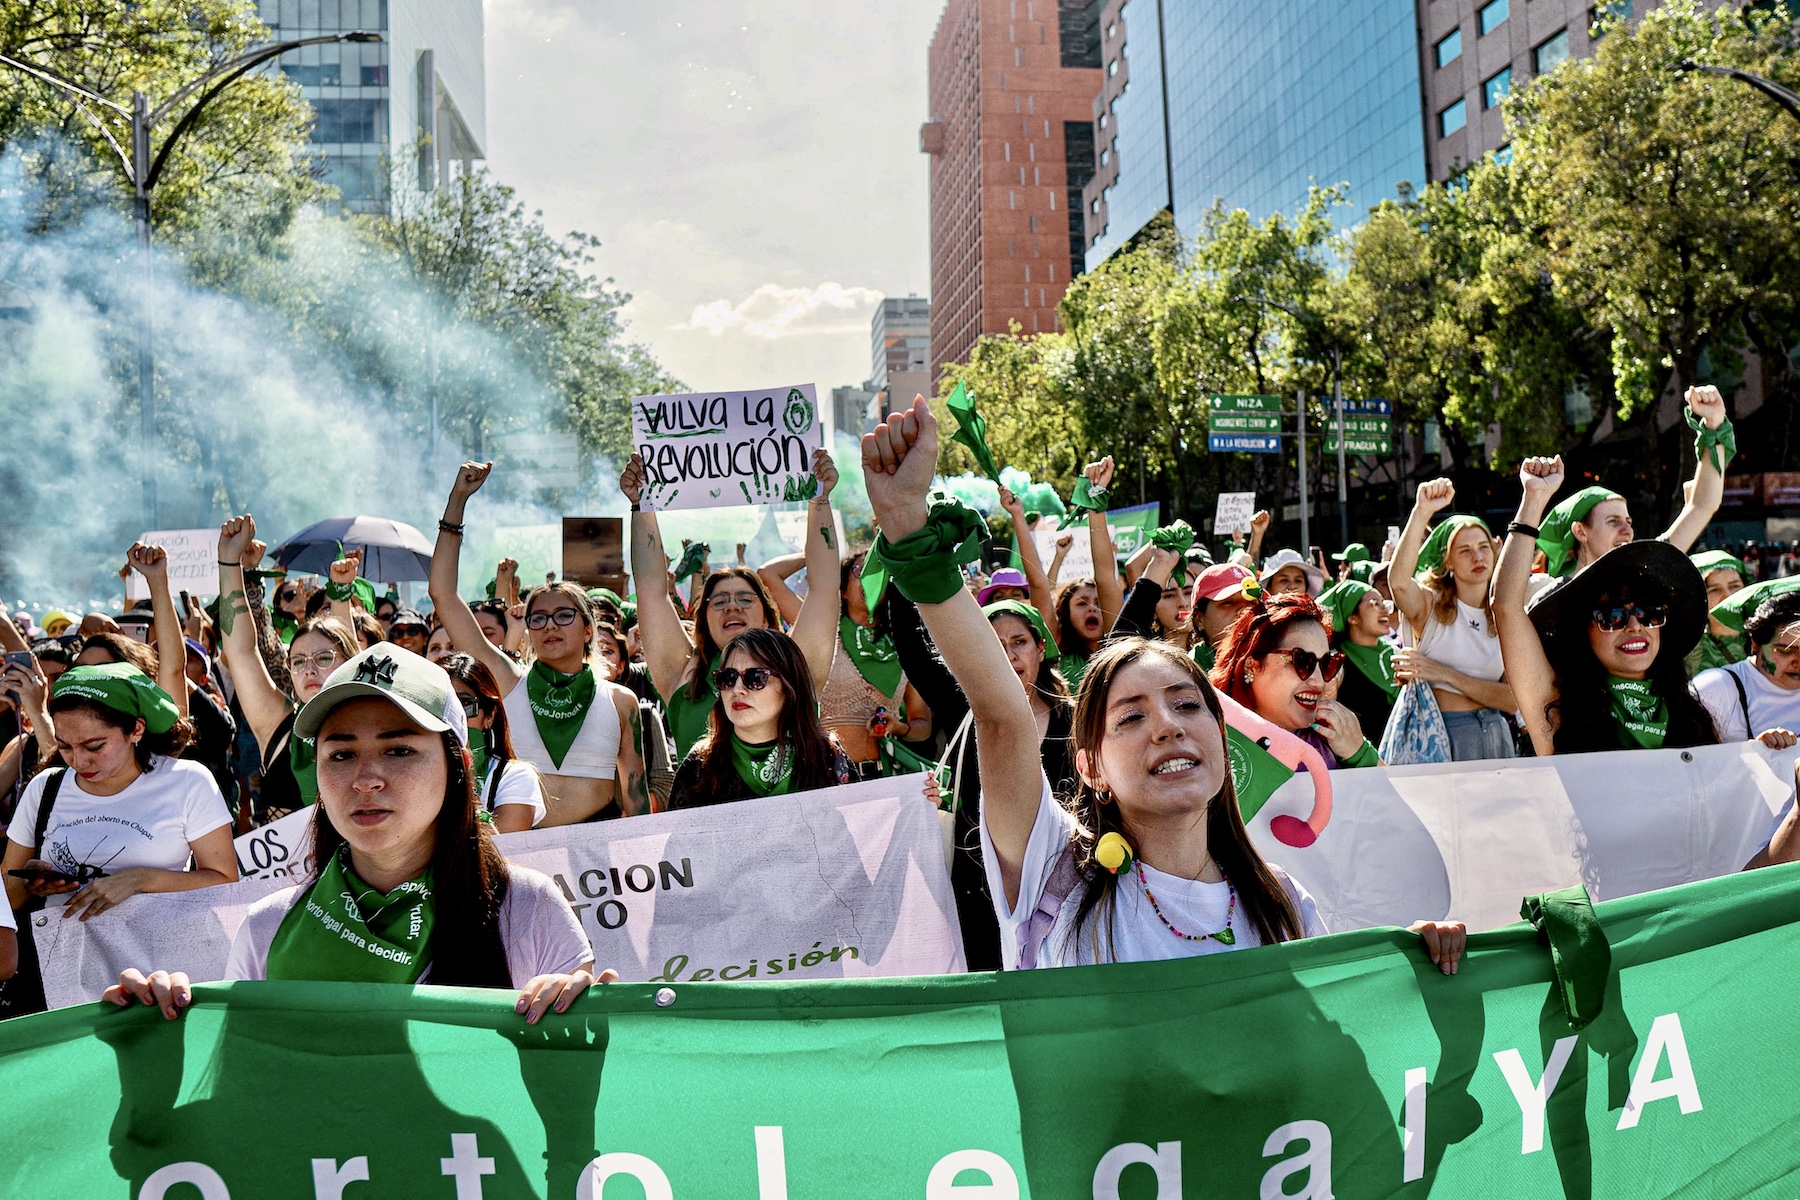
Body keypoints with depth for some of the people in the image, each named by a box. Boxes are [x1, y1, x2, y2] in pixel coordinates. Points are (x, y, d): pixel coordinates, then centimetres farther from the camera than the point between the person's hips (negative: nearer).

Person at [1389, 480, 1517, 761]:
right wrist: (1422, 511, -39)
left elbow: (1512, 700, -3)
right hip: (1438, 733, -4)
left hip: (1494, 734, 4)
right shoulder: (1429, 605, -3)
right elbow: (1398, 580, -29)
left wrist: (1446, 674, -15)